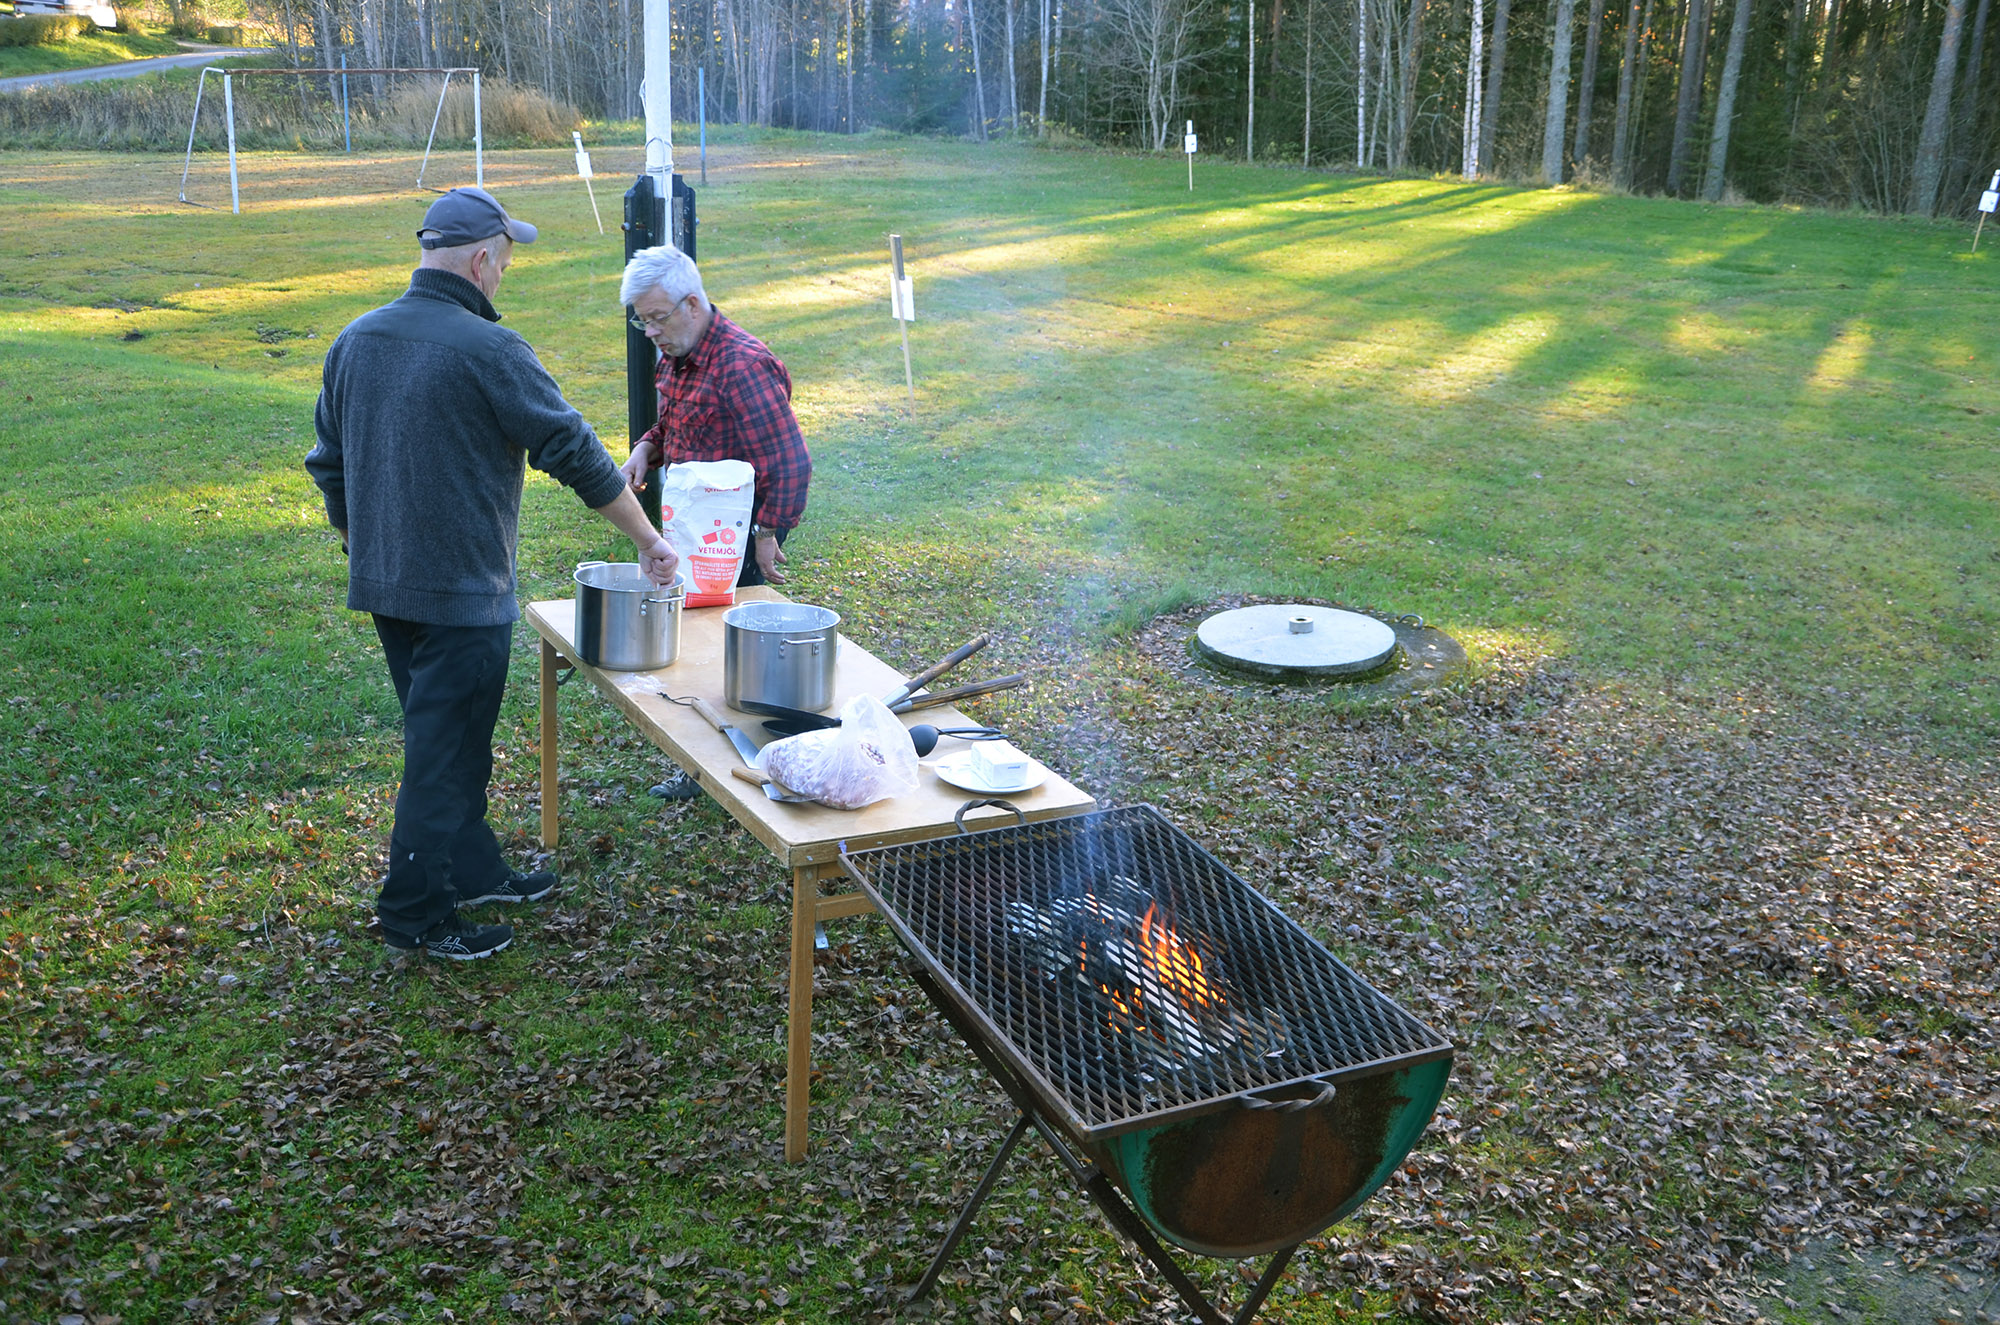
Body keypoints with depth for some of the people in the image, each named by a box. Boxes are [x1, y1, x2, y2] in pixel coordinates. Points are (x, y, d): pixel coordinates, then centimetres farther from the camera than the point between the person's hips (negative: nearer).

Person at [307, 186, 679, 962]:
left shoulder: (354, 340, 7)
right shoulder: (487, 350, -17)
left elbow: (329, 466, 15)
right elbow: (575, 453, -14)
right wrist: (648, 541, -5)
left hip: (383, 585, 8)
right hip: (461, 593, -8)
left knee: (443, 741, 21)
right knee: (444, 756, 3)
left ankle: (474, 871, 35)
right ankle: (415, 914, 12)